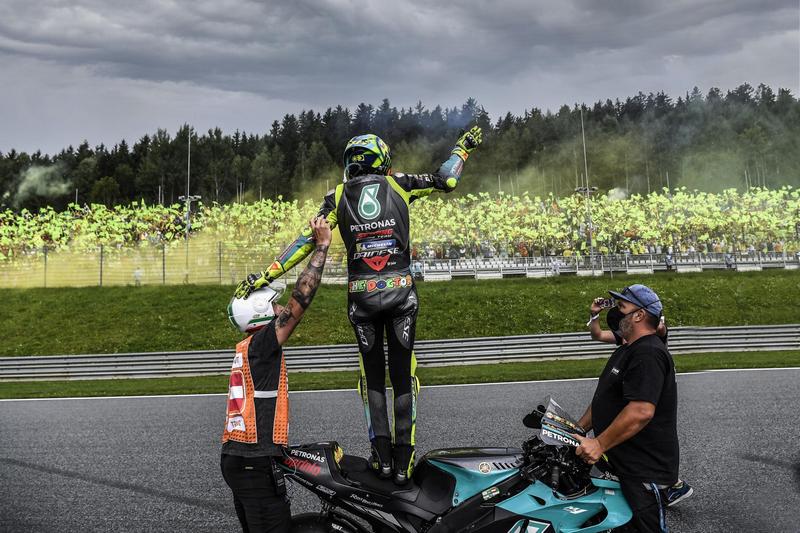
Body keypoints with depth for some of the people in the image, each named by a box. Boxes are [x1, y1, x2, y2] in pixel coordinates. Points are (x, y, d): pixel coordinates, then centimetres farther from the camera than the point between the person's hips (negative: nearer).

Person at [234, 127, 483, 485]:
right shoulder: (398, 185, 3)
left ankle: (382, 456, 5)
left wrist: (267, 274, -1)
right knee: (403, 375, 7)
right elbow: (447, 181, 12)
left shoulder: (339, 196, 4)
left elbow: (309, 239, -3)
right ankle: (404, 459, 6)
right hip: (401, 290, 0)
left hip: (361, 294, 1)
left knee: (373, 376, 12)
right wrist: (464, 147, 29)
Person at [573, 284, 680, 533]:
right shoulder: (626, 351, 16)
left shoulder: (648, 354, -20)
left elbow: (641, 411, -30)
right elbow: (603, 399, 21)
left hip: (644, 469, -10)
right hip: (622, 463, 10)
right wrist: (578, 430, 11)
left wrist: (599, 444, -25)